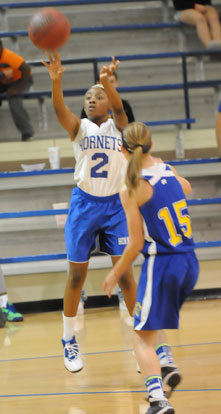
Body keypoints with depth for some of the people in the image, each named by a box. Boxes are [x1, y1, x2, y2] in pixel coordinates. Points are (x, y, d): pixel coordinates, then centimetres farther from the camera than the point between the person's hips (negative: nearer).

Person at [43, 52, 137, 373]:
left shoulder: (118, 127, 0)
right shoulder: (79, 128, 0)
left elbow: (119, 108, -23)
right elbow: (59, 109, -20)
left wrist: (107, 82, -45)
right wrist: (56, 80, -41)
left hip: (114, 204, 0)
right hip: (85, 204, 1)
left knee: (125, 271, -4)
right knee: (77, 274, 5)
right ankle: (69, 341, 19)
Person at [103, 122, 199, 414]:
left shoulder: (131, 190, -14)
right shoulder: (168, 169, 4)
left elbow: (136, 244, -11)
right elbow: (186, 187, 30)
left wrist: (115, 274, 4)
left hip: (161, 265, -7)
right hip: (189, 263, 7)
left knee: (143, 336, 0)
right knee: (151, 317, 33)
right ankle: (166, 364, 21)